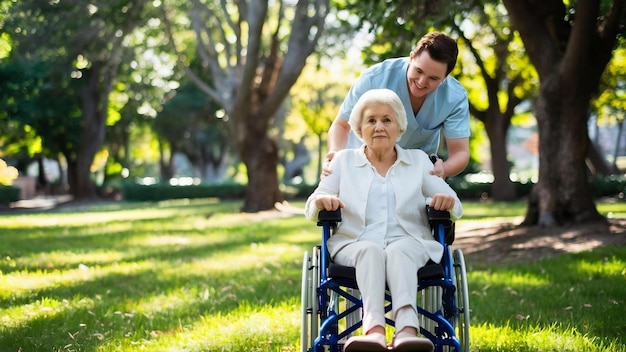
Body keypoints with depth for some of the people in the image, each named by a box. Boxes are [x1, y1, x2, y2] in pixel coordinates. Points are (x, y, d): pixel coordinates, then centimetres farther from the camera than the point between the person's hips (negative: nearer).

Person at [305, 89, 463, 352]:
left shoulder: (419, 161, 21)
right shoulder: (343, 160, 20)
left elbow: (455, 209, 13)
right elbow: (310, 211, 13)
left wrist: (447, 201, -12)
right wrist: (321, 201, -12)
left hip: (409, 244, 0)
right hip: (354, 247, 0)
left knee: (399, 250, -36)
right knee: (371, 251, -36)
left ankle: (406, 330, -62)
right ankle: (374, 331, -61)